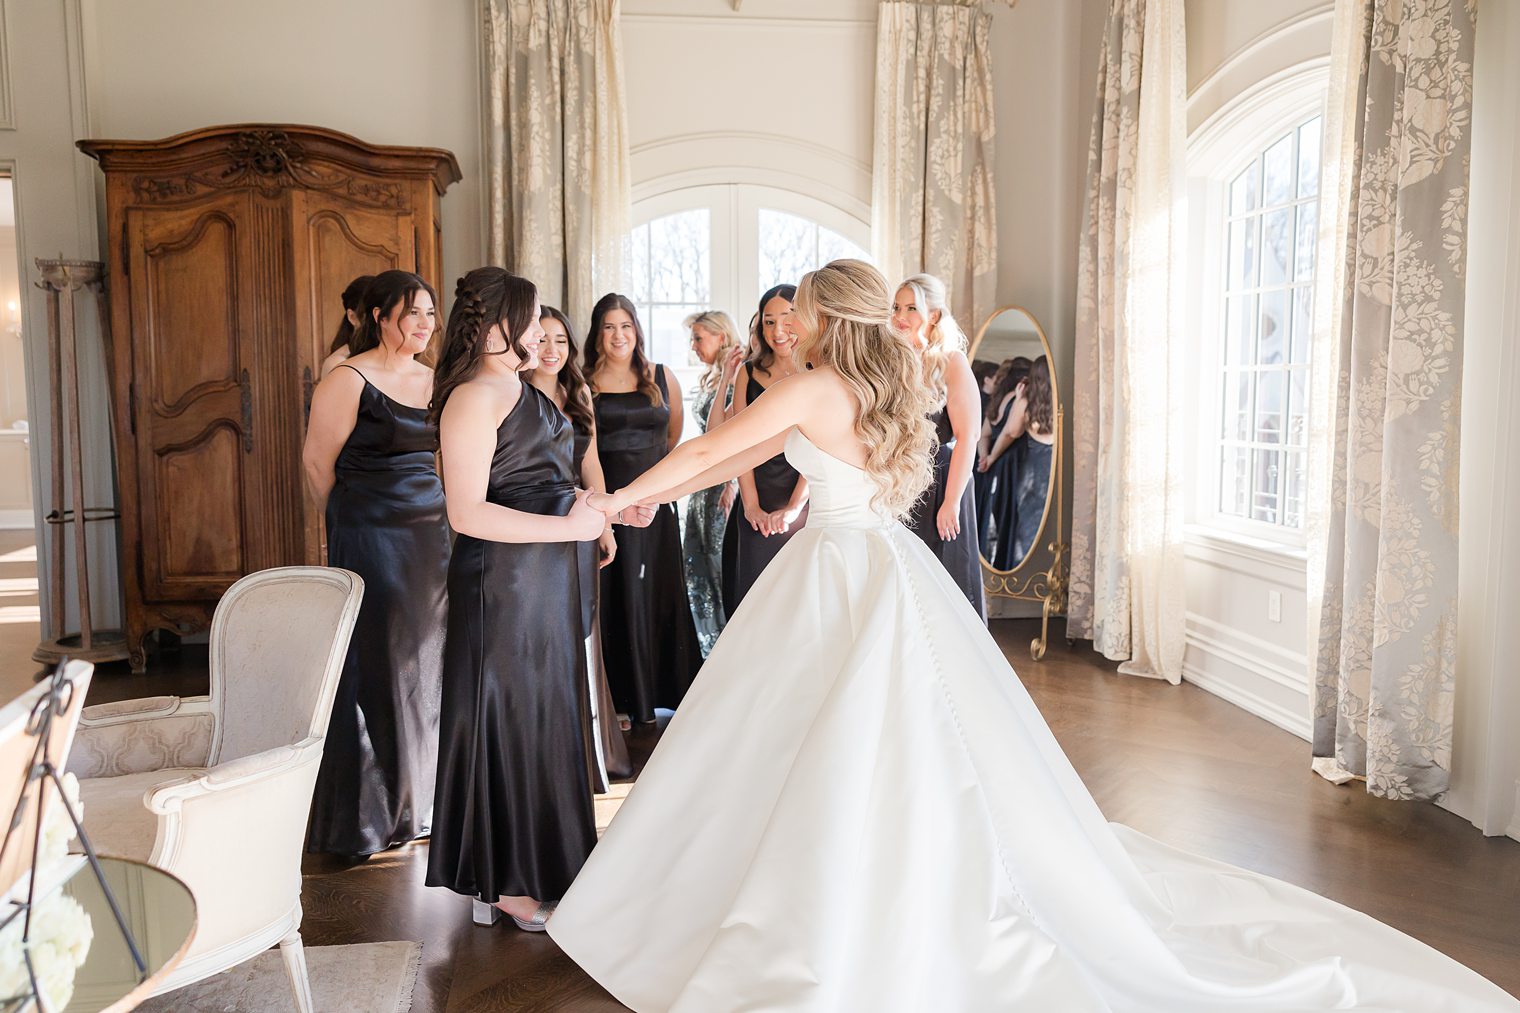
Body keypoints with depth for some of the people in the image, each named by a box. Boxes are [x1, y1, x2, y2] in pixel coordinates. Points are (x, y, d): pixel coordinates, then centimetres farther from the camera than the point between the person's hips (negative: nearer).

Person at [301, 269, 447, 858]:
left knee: (425, 666, 12)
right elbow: (318, 462, -6)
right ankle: (366, 819, 13)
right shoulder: (349, 380, -9)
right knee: (376, 671, -1)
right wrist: (353, 524, 4)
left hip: (432, 537, 7)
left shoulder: (433, 380, 11)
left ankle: (417, 802, 27)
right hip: (371, 541, -7)